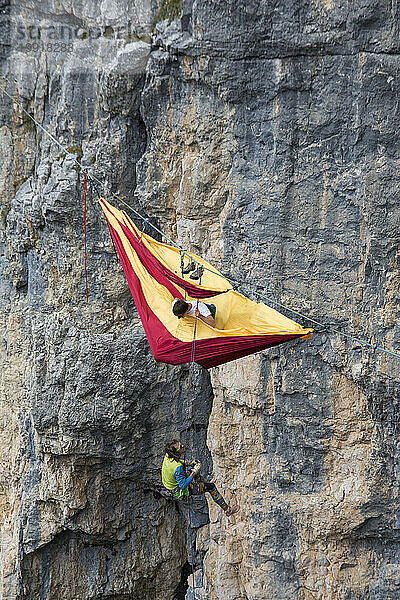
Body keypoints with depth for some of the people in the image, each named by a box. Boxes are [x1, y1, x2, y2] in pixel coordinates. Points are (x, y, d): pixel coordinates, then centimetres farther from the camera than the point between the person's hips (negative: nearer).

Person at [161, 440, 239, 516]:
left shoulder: (167, 455, -16)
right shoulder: (178, 467, -40)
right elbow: (183, 486, -32)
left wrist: (190, 463, -1)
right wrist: (194, 473, -29)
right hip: (180, 492, -8)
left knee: (195, 465, 24)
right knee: (211, 486, 0)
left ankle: (203, 482, 52)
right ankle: (227, 509, 13)